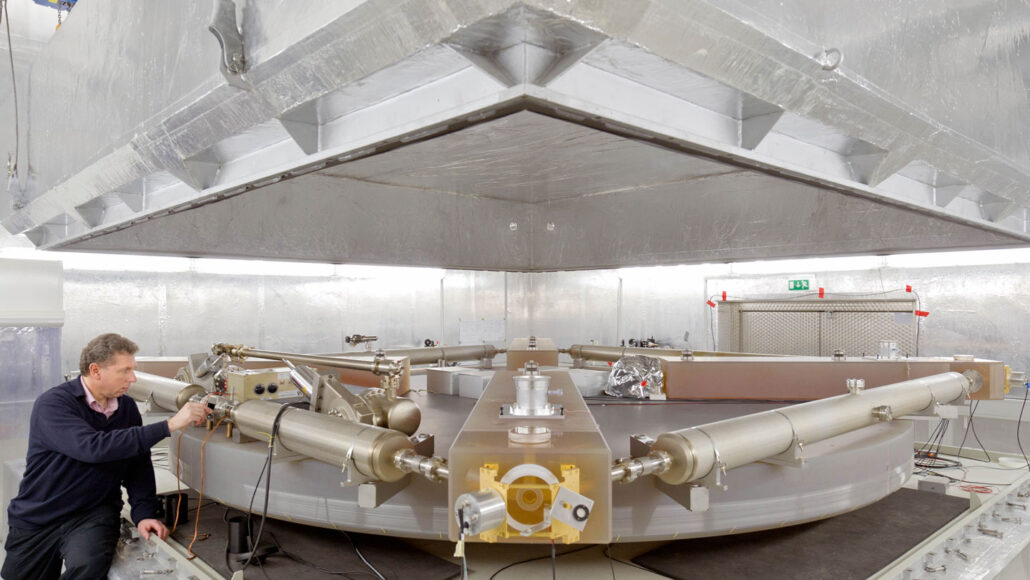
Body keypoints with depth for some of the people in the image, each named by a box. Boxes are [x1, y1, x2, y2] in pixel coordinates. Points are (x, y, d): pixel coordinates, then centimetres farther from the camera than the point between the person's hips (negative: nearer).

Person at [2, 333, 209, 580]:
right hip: (38, 519, -1)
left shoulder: (127, 407, 1)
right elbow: (94, 447, -32)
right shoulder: (52, 404, -17)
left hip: (95, 513, 2)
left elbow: (138, 464, 2)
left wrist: (144, 514, -14)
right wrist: (170, 425, -36)